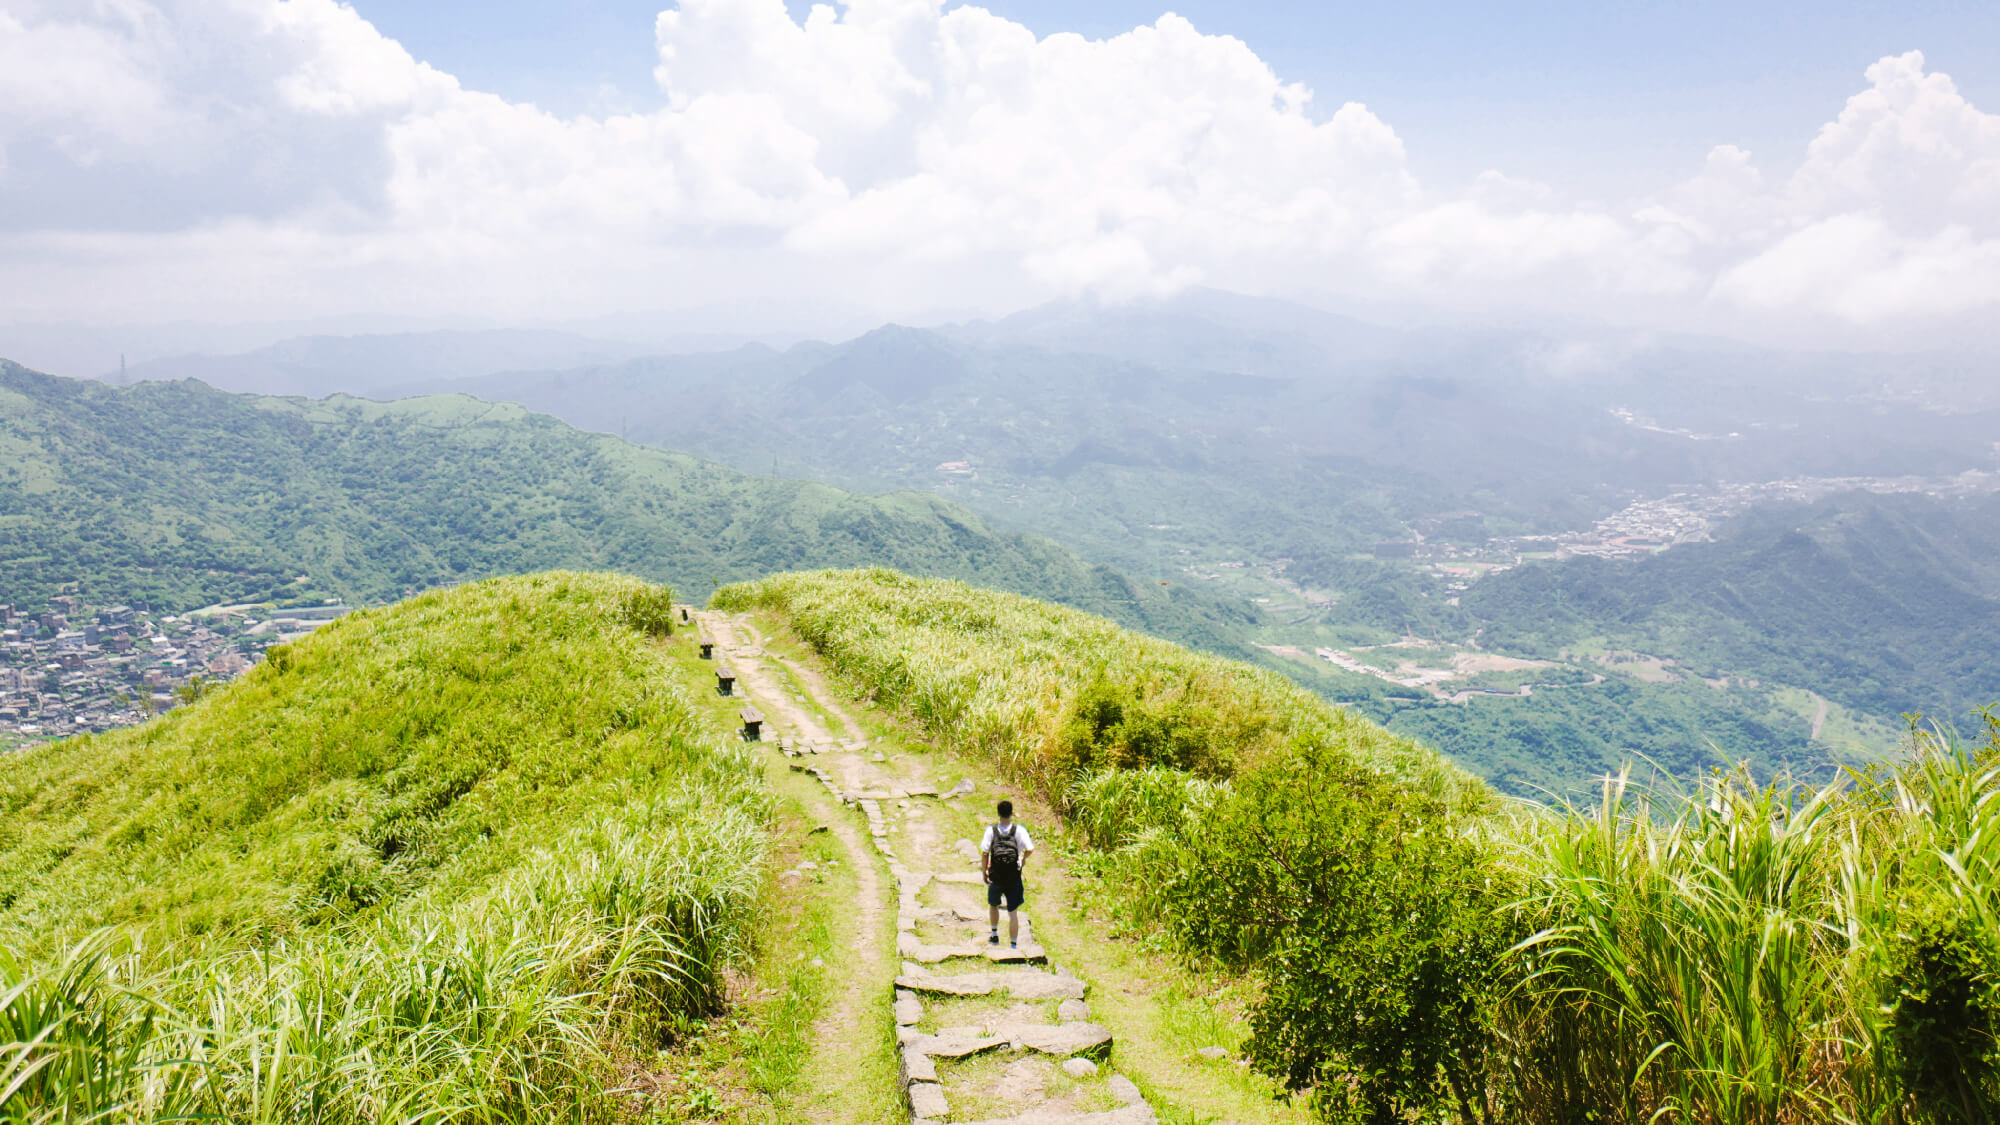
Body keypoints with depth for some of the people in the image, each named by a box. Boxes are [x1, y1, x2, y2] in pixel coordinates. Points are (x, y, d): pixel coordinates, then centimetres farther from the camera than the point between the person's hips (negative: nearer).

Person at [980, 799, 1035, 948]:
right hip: (1014, 878, -1)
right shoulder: (1019, 830, -12)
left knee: (993, 905, 27)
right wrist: (1024, 858, 6)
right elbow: (1030, 849, -16)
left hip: (995, 876, 1)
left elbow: (984, 853, -11)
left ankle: (994, 936, 39)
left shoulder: (991, 830, -11)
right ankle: (1013, 945, 6)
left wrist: (984, 872, 2)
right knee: (1013, 912, 7)